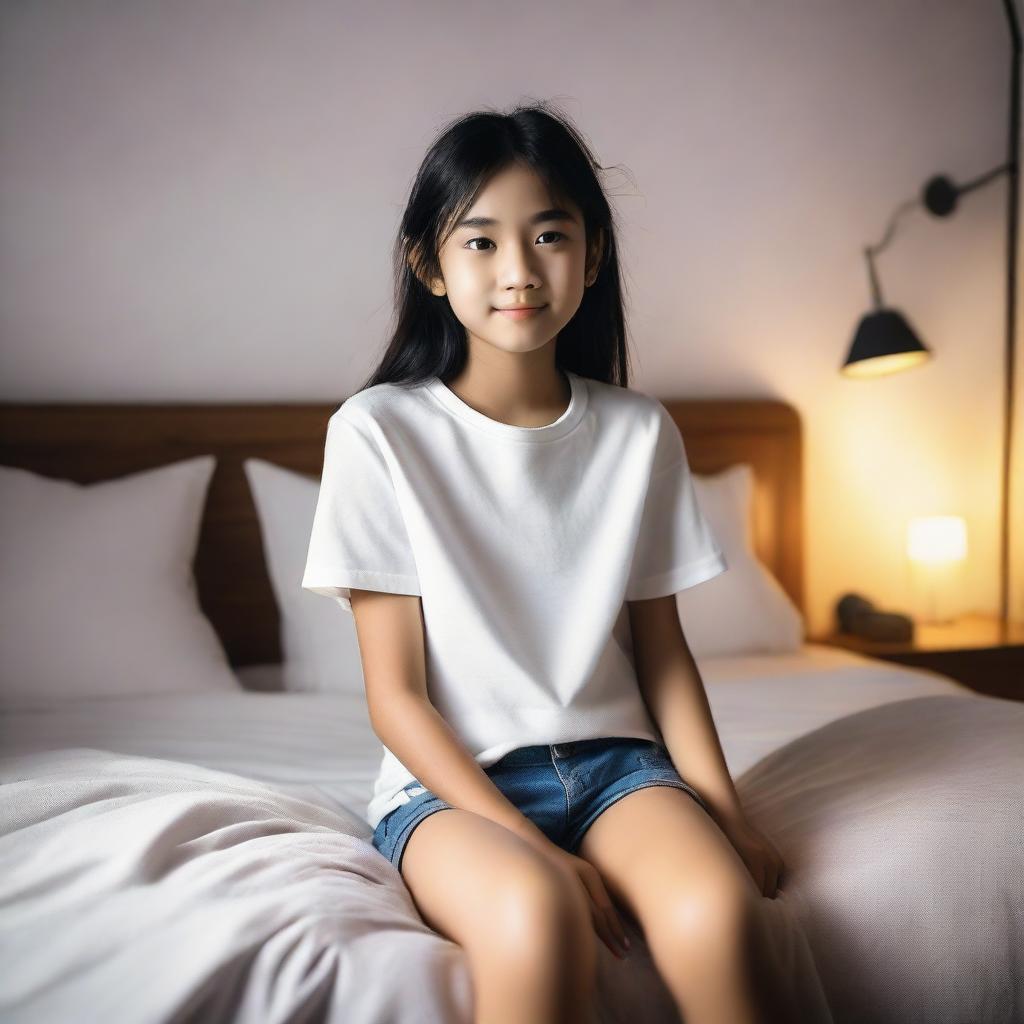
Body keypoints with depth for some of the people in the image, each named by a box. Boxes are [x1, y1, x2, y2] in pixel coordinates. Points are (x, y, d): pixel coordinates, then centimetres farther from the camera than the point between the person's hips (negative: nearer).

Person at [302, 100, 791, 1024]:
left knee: (716, 913, -27)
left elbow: (663, 651, 9)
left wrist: (725, 807, -5)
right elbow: (395, 694, -7)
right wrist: (533, 844, -16)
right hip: (452, 777, -2)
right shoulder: (377, 432, -6)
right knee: (536, 914, -34)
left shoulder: (640, 431, 4)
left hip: (614, 755, 3)